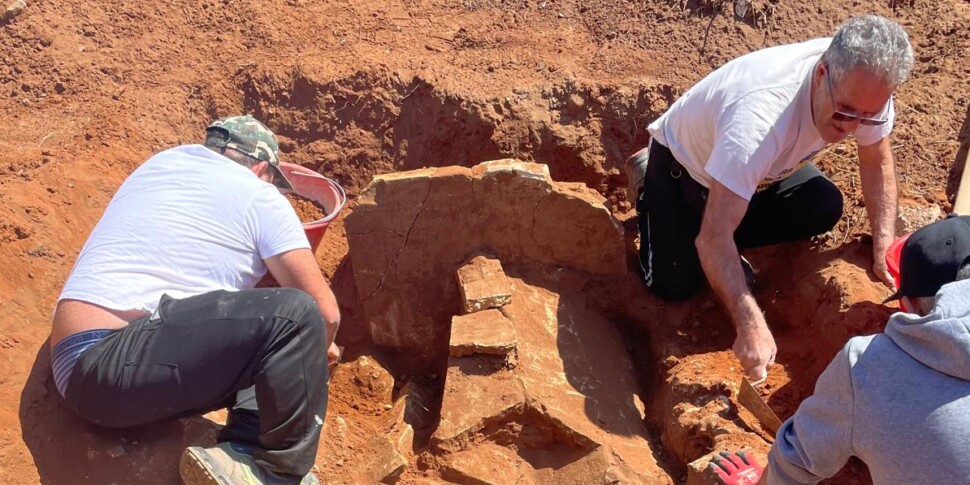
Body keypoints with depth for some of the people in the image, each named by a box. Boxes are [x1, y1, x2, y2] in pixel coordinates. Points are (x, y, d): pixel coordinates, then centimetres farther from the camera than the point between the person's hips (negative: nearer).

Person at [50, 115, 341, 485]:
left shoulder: (163, 162, 21)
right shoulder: (260, 197, -1)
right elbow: (325, 311, -3)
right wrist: (317, 349, 22)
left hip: (79, 368, 9)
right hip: (112, 363, -9)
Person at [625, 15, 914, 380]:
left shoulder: (865, 86, -25)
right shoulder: (761, 113, -45)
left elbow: (877, 161, -5)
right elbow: (712, 239, -46)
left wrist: (884, 246, -16)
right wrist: (751, 326, -52)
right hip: (684, 158, -5)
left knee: (824, 209, -11)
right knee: (674, 285, -8)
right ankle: (647, 183, 16)